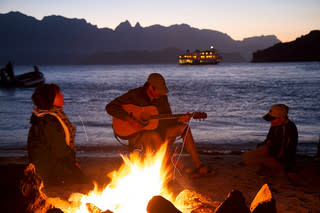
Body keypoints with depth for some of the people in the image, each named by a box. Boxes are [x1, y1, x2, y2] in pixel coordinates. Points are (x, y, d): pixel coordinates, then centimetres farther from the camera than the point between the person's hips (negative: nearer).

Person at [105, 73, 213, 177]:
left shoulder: (162, 97, 3)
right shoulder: (134, 95, -13)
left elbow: (167, 119, 7)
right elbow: (110, 107, -20)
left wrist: (179, 119, -15)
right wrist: (130, 120, -30)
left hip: (157, 130, 6)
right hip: (136, 134, -6)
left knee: (183, 127, -12)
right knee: (154, 135, -39)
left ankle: (198, 166, -15)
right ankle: (179, 168, -27)